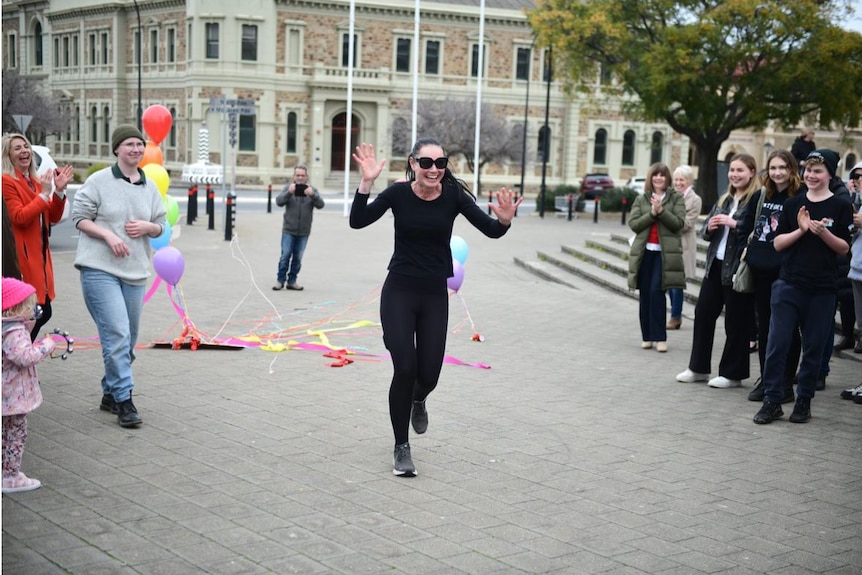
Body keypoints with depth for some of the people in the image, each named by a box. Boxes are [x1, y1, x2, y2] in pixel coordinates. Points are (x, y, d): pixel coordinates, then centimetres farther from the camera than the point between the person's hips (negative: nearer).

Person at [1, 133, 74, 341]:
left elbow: (53, 217, 13)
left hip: (39, 255, 9)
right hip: (21, 257, -9)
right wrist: (44, 194, -18)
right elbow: (20, 218, -18)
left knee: (43, 311, 10)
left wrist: (59, 191, -1)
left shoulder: (35, 182, 17)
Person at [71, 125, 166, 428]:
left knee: (128, 339, 12)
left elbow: (160, 226, 17)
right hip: (100, 269, -6)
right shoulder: (99, 181, -4)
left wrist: (147, 227, -5)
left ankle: (110, 394, 28)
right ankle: (124, 401, -9)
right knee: (117, 334, -15)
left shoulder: (150, 187, 11)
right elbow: (79, 217, -2)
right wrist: (108, 235, -16)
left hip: (135, 272, 6)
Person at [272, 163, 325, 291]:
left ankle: (292, 281, 15)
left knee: (297, 258, 6)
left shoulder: (312, 190, 4)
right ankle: (280, 280, 7)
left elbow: (320, 205, -8)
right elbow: (279, 202, -9)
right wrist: (289, 193, -28)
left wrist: (312, 195, -28)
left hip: (304, 232, 1)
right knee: (285, 255, -3)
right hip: (288, 230, -1)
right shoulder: (288, 188, 3)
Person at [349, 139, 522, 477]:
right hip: (399, 292, -1)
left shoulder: (454, 195, -8)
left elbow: (490, 231, -8)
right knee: (404, 368, -9)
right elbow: (357, 222, -17)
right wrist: (366, 183, -30)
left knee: (428, 375, 4)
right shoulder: (398, 193, -10)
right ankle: (401, 448, 10)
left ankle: (417, 400, 45)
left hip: (435, 296, 2)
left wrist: (504, 221, -30)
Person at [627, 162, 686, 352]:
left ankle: (660, 337, -9)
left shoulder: (676, 198, 6)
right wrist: (652, 213, -12)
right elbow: (633, 224, 0)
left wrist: (661, 211, -17)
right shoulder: (641, 200, 12)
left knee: (657, 291, -14)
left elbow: (679, 223, -5)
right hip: (644, 251, 3)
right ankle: (647, 336, 13)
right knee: (645, 294, 5)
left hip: (665, 252, -3)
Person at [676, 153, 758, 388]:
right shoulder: (724, 200, 15)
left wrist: (735, 224, -22)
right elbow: (707, 233, 18)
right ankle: (698, 368, 21)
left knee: (736, 320, 1)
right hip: (716, 264, 8)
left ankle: (732, 373, 13)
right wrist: (709, 227, -3)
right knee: (703, 312, 10)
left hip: (738, 268, -8)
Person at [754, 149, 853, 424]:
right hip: (789, 284, 1)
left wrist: (823, 232, -17)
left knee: (813, 347, 6)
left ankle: (804, 400, 18)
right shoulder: (793, 204, 6)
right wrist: (801, 230, -12)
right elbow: (778, 244, 4)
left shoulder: (840, 206, 0)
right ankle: (772, 400, 4)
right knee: (777, 342, -3)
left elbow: (844, 248, 0)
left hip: (823, 288, -1)